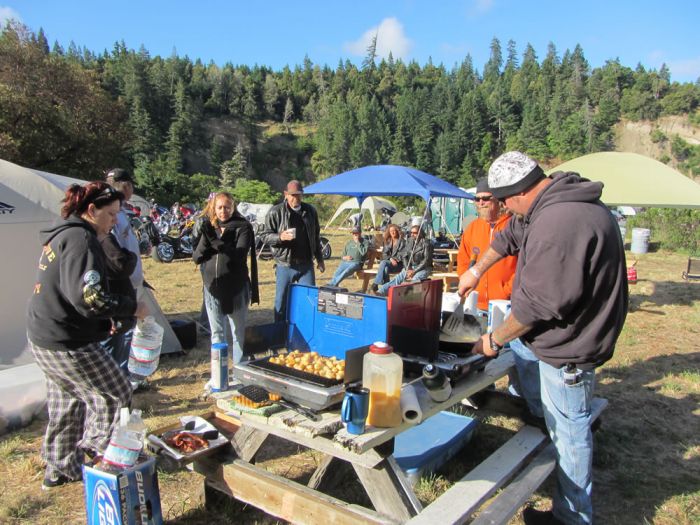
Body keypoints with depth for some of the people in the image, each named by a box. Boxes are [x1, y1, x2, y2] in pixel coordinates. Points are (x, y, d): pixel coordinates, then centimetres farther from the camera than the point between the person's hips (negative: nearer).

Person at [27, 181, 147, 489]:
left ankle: (59, 469, 35)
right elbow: (88, 297, -29)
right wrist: (130, 308, -16)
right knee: (115, 395, 2)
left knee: (66, 404, 22)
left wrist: (106, 319, 15)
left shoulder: (60, 236, 14)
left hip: (44, 336, 11)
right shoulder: (81, 239, -19)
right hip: (68, 344, -11)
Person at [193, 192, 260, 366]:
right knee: (216, 332, 12)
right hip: (212, 288, 4)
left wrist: (215, 241, -26)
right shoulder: (209, 228, 7)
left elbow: (240, 254, -18)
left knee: (238, 332, 8)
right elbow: (196, 257, 3)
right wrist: (206, 239, -14)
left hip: (236, 288, -4)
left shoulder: (243, 227, -5)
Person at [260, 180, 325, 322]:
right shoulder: (275, 212, -5)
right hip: (285, 265, -2)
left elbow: (316, 236, 17)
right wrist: (280, 237, -22)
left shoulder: (310, 211, 7)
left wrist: (319, 258, 17)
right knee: (281, 302, 7)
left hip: (306, 265, 3)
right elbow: (265, 236, -3)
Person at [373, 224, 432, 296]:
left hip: (424, 268, -5)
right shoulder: (410, 242, 10)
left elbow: (426, 260, -14)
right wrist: (408, 269, -8)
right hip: (411, 267, 5)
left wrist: (414, 271, -19)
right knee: (398, 278, -17)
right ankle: (380, 292, -33)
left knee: (415, 279, -35)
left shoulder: (426, 243, -8)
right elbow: (405, 257, 9)